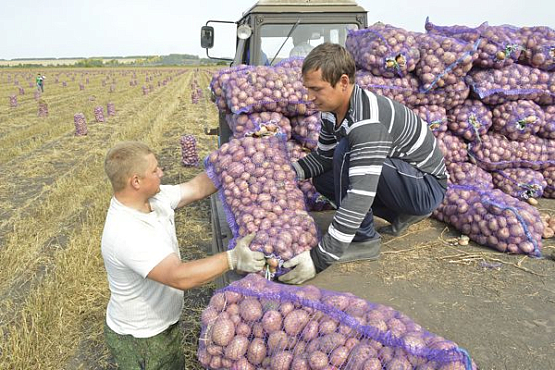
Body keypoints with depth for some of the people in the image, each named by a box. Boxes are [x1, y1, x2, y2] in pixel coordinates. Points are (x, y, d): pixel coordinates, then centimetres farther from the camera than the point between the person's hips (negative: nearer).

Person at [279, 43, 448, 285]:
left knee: (346, 152, -29)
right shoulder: (333, 110, -5)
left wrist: (320, 257, -39)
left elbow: (360, 197, -40)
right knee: (322, 179, 7)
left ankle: (364, 239, -13)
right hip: (400, 177, 9)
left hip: (427, 186, -9)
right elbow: (323, 156, 9)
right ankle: (404, 214, 9)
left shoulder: (368, 122, -33)